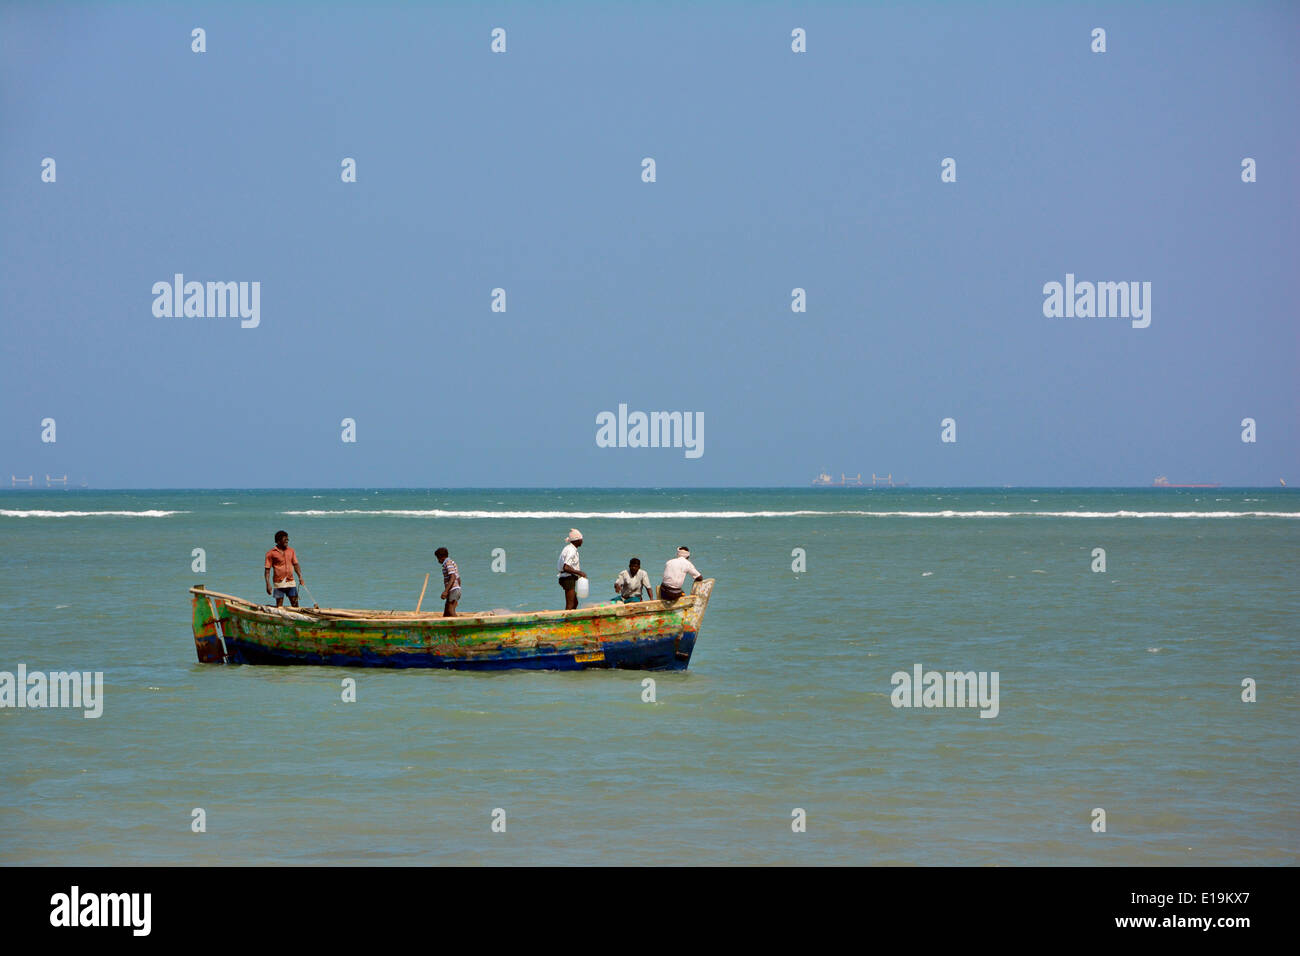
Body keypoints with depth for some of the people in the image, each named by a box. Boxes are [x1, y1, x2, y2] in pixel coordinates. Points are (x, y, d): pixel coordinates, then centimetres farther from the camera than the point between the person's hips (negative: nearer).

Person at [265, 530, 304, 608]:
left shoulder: (291, 551, 8)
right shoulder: (271, 553, -5)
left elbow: (296, 565, 13)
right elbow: (267, 569, -5)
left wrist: (300, 577, 1)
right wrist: (268, 584, -12)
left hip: (290, 582, 3)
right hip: (279, 583, -3)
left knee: (295, 604, 3)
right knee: (279, 606, 1)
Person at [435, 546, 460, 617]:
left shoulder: (448, 563, -10)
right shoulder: (452, 563, 21)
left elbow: (452, 578, -21)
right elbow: (458, 579, 25)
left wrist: (445, 591, -26)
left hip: (453, 590, -10)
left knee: (450, 611, -19)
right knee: (446, 615, 7)